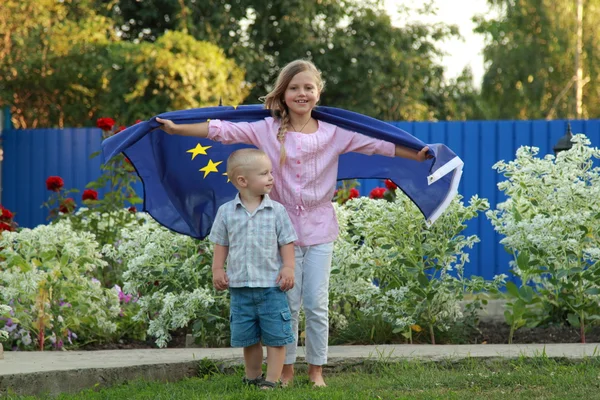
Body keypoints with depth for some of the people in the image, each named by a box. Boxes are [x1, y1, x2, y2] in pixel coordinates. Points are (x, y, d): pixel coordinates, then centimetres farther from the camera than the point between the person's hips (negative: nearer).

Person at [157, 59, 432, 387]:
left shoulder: (334, 133, 0)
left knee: (317, 305, 2)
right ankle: (286, 370, 16)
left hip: (319, 229, 0)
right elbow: (223, 131, -8)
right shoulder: (267, 130, -3)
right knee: (288, 305, 5)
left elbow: (376, 144, -1)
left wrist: (417, 155, -6)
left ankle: (316, 370, 14)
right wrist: (177, 129, -15)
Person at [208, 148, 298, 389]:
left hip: (271, 286, -1)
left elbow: (287, 243, 1)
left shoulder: (276, 211, -3)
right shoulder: (227, 212, 0)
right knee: (247, 338, 12)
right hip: (240, 286, 1)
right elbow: (221, 245, 8)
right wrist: (217, 270, 0)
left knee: (275, 336, -1)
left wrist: (288, 267, -10)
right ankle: (252, 378, 25)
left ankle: (272, 380, 5)